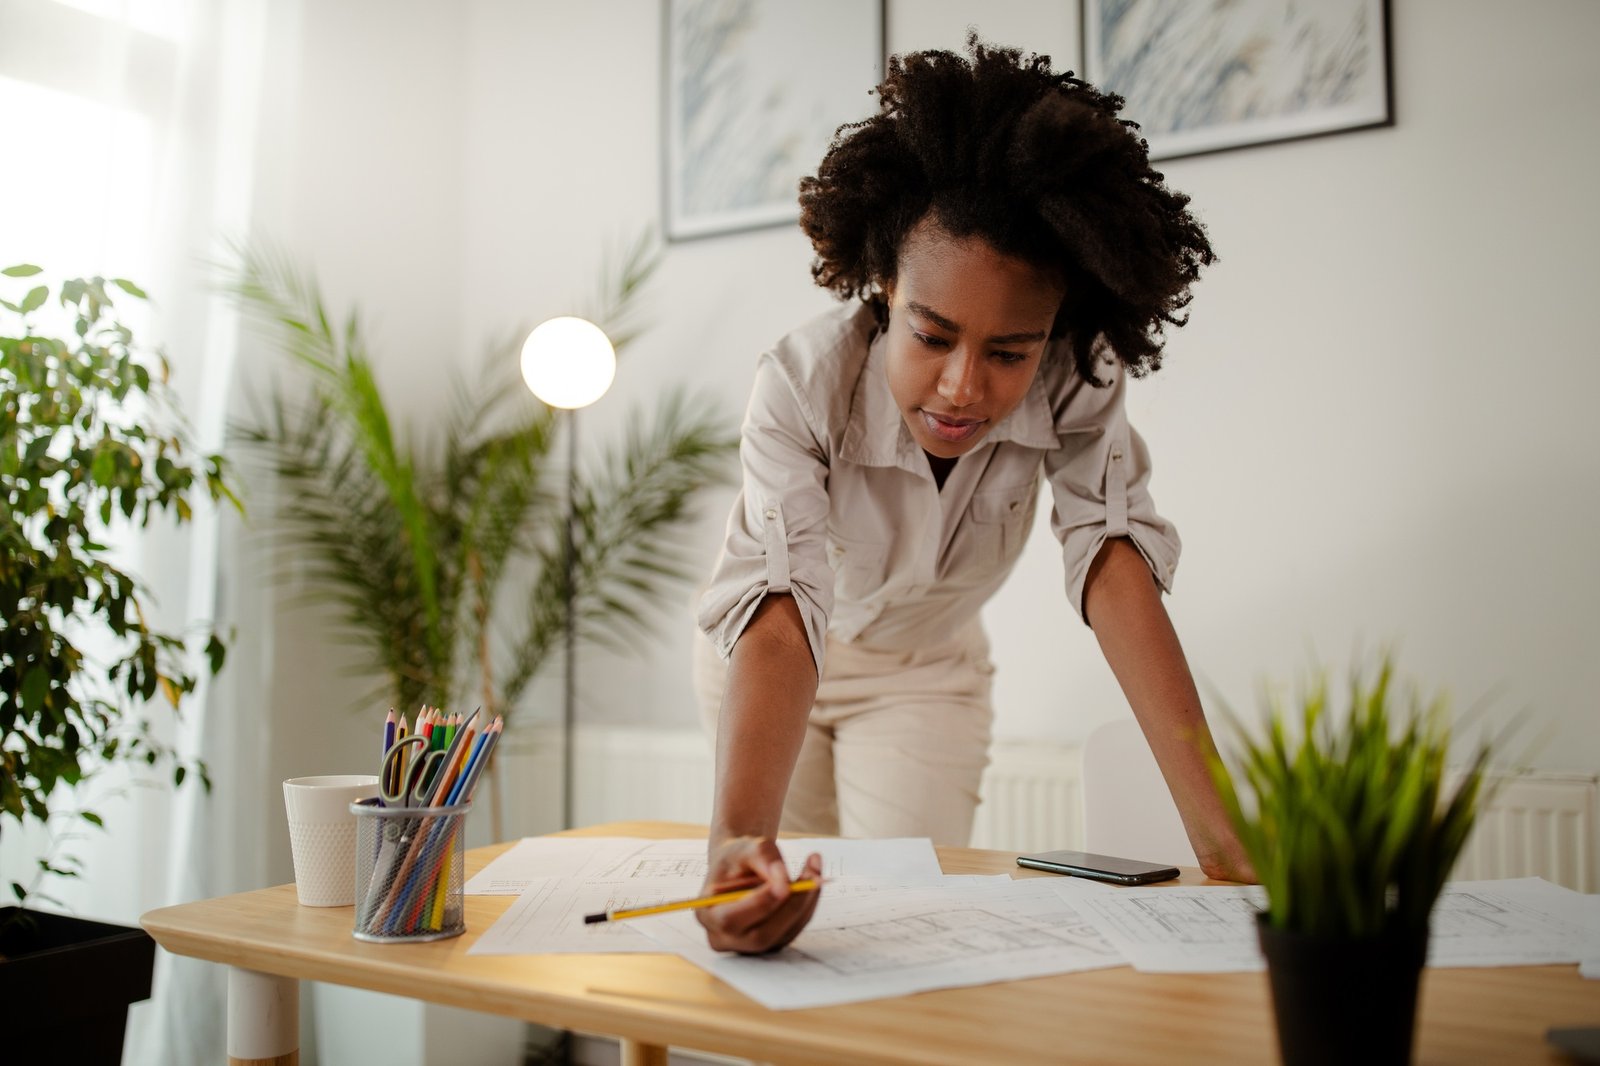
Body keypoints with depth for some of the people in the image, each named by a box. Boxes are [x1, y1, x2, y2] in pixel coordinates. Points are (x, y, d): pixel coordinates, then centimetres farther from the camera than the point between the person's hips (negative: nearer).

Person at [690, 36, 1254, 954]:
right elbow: (782, 611, -46)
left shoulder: (1075, 382, -29)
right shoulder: (803, 386, -37)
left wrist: (1222, 835, -43)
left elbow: (1114, 555, -34)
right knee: (797, 913, 5)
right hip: (773, 655, -1)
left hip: (928, 668, 2)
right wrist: (739, 840, -63)